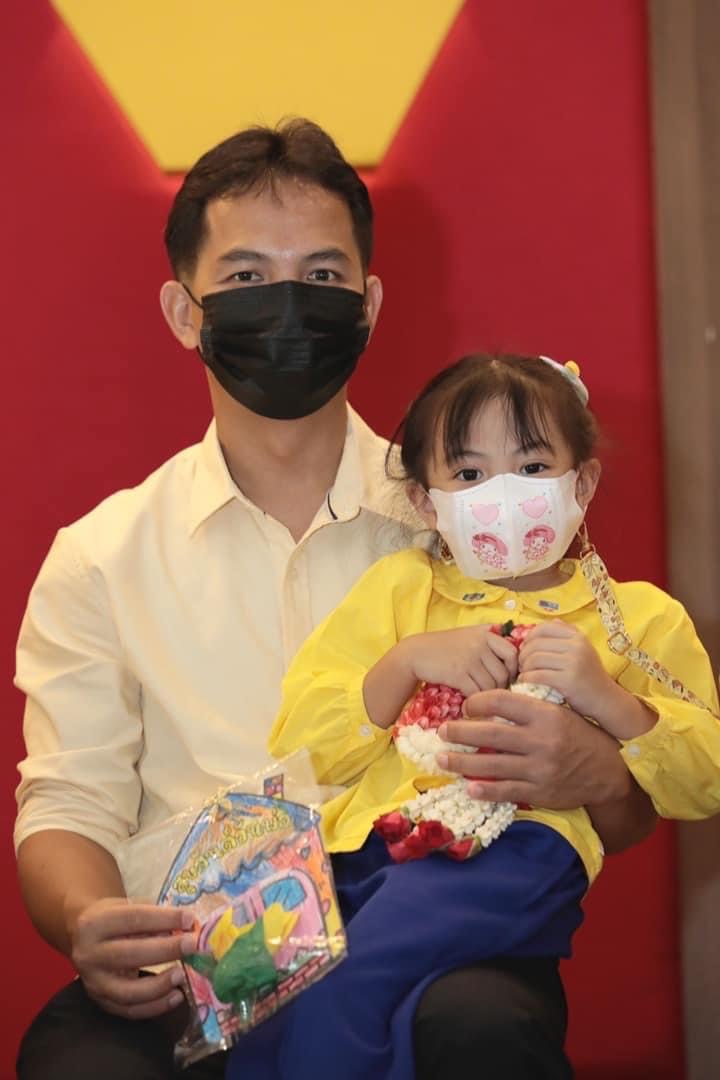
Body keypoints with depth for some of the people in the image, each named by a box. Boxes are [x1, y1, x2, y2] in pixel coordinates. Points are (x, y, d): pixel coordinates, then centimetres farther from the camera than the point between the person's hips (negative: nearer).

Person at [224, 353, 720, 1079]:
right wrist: (408, 662, -2)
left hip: (516, 839, -3)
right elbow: (300, 742, 13)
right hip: (366, 838, 3)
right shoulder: (401, 587, 23)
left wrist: (604, 697, -4)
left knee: (350, 980, -30)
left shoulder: (638, 618, 20)